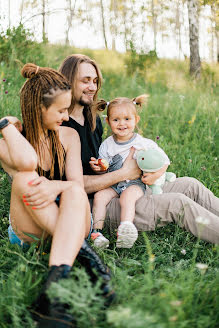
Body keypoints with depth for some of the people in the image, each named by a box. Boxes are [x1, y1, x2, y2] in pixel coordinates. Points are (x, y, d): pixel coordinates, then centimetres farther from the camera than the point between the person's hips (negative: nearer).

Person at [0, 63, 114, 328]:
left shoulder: (69, 136, 6)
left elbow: (78, 184, -6)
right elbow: (26, 162, -29)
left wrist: (57, 186, -28)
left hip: (73, 222, 2)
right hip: (30, 233, -1)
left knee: (74, 192, -32)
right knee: (24, 177, -29)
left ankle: (54, 285, -48)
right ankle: (80, 250, -32)